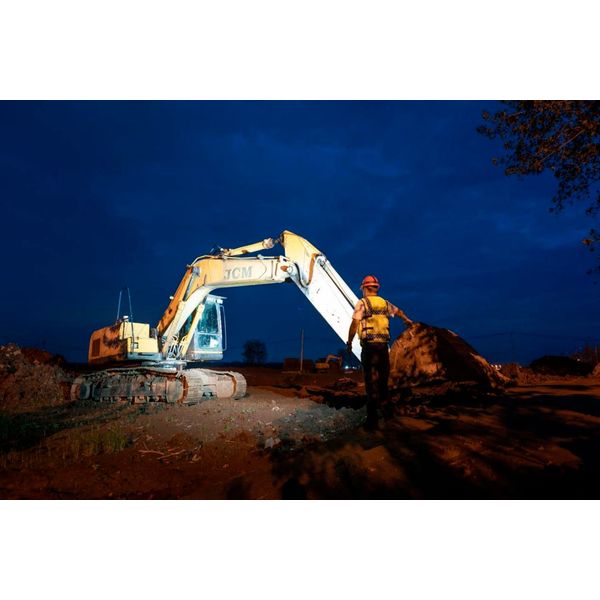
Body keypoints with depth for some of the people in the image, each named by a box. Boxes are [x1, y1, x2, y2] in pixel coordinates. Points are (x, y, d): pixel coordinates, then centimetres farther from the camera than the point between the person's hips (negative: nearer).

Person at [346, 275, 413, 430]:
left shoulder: (362, 303, -3)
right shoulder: (385, 303, 13)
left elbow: (354, 324, -12)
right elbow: (398, 311, 32)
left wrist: (349, 342, -2)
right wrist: (407, 320, 52)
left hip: (369, 346, -4)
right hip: (383, 345, 4)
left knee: (371, 381, -3)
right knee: (383, 379, 20)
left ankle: (372, 420, -2)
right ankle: (385, 407, 32)